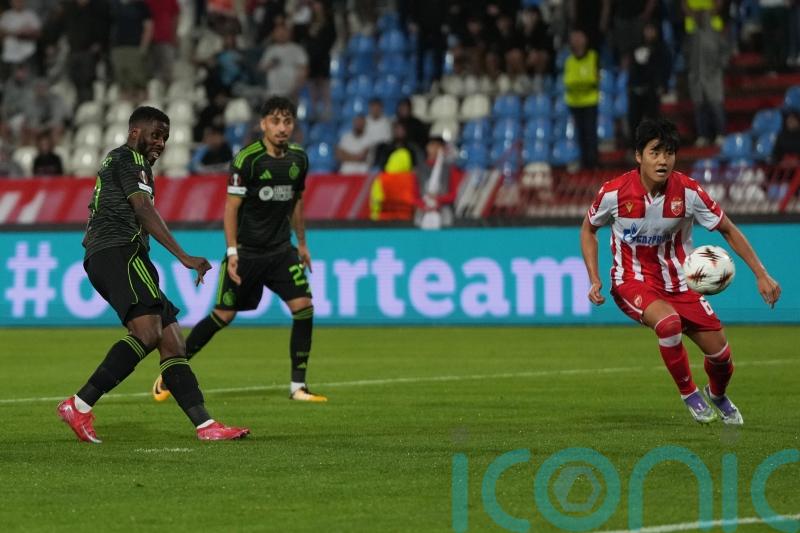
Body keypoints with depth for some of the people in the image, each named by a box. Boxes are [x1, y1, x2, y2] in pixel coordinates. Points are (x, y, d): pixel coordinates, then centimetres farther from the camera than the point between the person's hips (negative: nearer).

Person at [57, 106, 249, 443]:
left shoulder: (114, 162, 32)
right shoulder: (129, 158, 1)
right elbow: (144, 211, -12)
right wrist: (184, 257, -18)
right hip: (120, 251, -11)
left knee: (172, 344, 2)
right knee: (148, 332, -27)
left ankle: (205, 425, -7)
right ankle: (80, 406, -30)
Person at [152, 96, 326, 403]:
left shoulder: (298, 159, 4)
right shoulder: (248, 159, -14)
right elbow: (232, 206, -12)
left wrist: (302, 243, 22)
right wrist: (232, 251, -17)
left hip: (281, 250, 5)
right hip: (247, 250, -5)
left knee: (303, 306, -11)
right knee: (224, 315, -1)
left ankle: (298, 387, -2)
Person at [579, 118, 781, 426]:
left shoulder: (688, 192, -15)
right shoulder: (614, 193, -17)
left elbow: (728, 230, -2)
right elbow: (588, 230, 4)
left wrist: (761, 275, -7)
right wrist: (594, 280, -6)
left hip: (677, 281, 3)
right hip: (633, 282, -3)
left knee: (719, 351, -2)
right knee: (669, 322, -35)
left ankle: (717, 395, 36)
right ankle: (689, 393, -9)